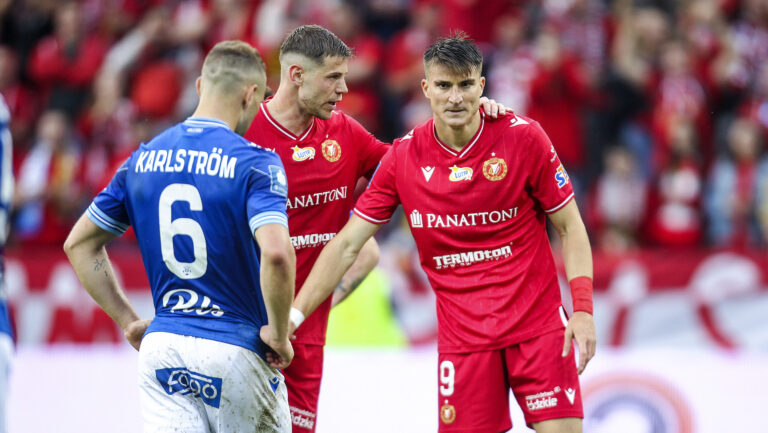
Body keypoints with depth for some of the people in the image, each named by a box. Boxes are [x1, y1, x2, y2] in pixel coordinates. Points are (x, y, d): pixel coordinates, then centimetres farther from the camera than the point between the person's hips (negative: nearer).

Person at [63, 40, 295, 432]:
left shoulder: (144, 160, 7)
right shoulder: (254, 163, -11)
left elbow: (78, 244, 13)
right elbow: (276, 253, -26)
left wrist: (128, 322, 16)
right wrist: (277, 332, -12)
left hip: (162, 344, 4)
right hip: (236, 351, -4)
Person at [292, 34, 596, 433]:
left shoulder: (523, 137, -6)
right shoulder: (403, 158, -2)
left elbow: (571, 228, 2)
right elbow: (346, 245, 2)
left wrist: (583, 309, -10)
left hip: (537, 324, -1)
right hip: (461, 335, 1)